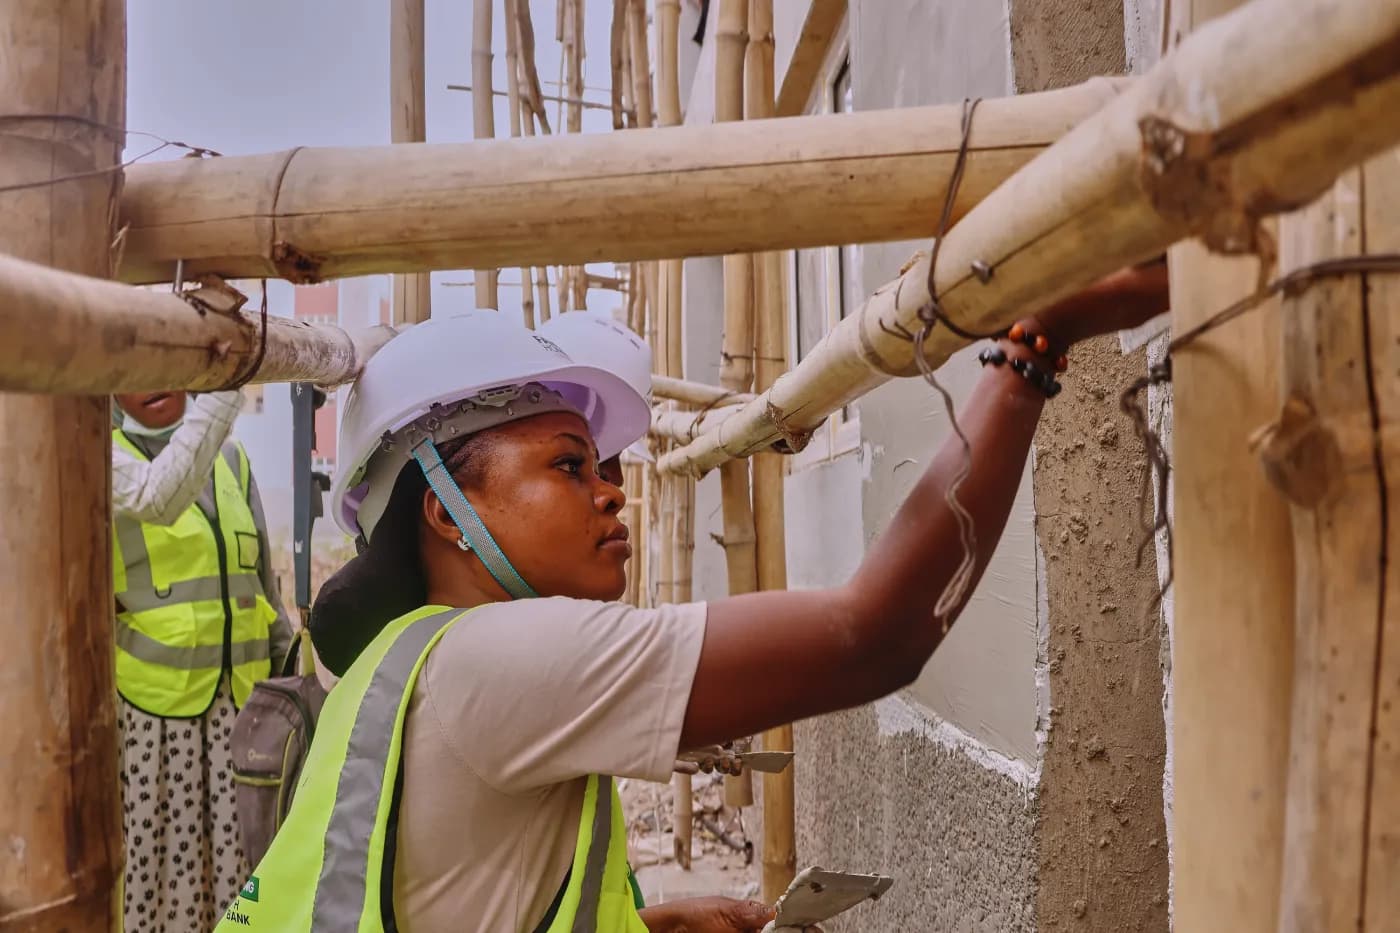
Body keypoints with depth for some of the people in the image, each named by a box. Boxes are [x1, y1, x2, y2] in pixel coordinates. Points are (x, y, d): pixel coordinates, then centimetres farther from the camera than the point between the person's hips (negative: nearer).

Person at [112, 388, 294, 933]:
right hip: (149, 704, -4)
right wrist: (225, 382, -33)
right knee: (155, 861, 0)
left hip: (239, 702, 4)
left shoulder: (232, 459, 10)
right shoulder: (107, 457, -4)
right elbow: (160, 497, -28)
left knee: (238, 866, 6)